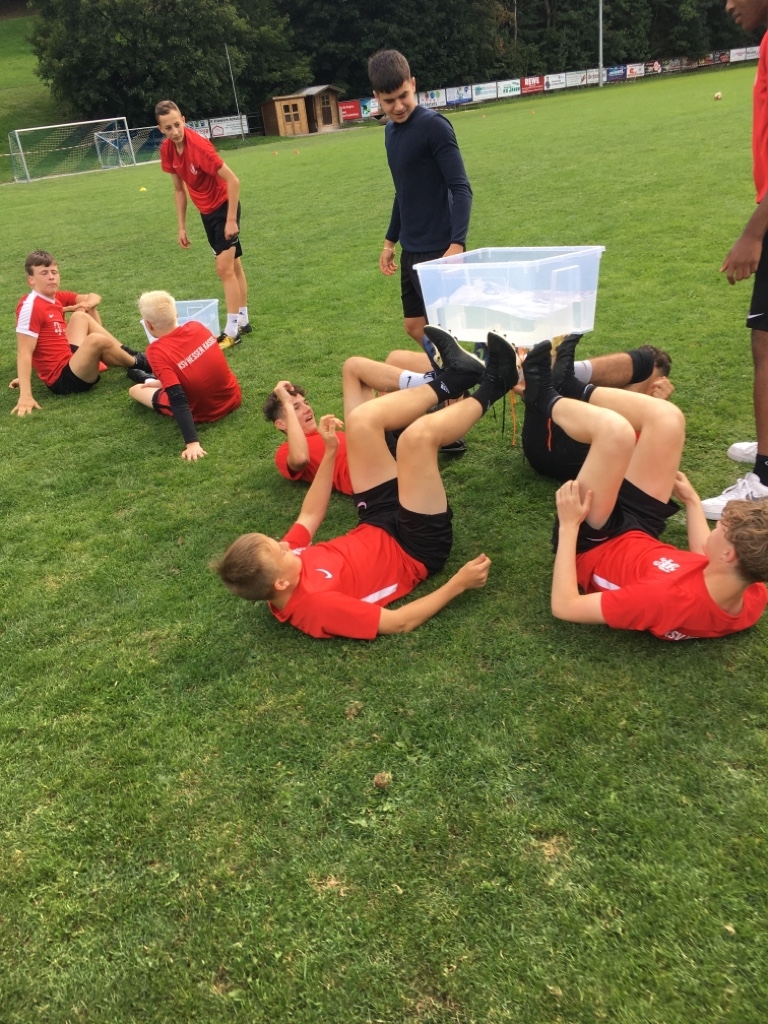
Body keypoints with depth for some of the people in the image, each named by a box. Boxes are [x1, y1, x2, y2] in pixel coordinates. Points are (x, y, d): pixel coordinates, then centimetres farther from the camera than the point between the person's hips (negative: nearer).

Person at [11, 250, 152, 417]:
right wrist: (25, 395, -34)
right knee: (96, 340, -29)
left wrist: (88, 304, -6)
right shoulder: (30, 306, -18)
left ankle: (131, 355, 9)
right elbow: (24, 352, -25)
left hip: (70, 360, 10)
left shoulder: (56, 297, 7)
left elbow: (94, 297, 20)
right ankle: (138, 364, 0)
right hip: (63, 380, -10)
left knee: (81, 316, 15)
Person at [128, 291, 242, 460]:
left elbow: (178, 400, -30)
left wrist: (192, 442, -32)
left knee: (135, 390, 11)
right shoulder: (196, 326, -7)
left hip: (203, 413, -5)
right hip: (232, 398, 5)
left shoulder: (159, 352, -23)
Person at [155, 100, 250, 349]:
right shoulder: (167, 149, -5)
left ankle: (232, 330, -8)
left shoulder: (199, 145, -25)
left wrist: (231, 220, -24)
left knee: (224, 268, -12)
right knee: (233, 266, 15)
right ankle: (243, 321, 24)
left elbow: (233, 181, -24)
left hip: (224, 207, -7)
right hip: (206, 211, 7)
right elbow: (179, 188, 7)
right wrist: (182, 226, 5)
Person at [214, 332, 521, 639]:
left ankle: (453, 378, 10)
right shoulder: (316, 605, -35)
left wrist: (330, 451, 3)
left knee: (361, 419, -9)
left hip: (379, 526, 7)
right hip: (416, 549, -7)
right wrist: (459, 584, -22)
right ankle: (490, 389, 1)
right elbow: (400, 623, -26)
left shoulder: (276, 564, -13)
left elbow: (309, 517, 5)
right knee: (418, 434, -29)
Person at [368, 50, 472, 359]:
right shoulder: (391, 130, 11)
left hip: (439, 248, -8)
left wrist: (457, 243, -30)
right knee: (415, 326, 14)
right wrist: (390, 240, 22)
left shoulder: (434, 125, -13)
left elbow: (461, 188, -18)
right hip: (411, 249, 8)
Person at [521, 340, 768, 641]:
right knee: (667, 417, -6)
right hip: (638, 537, 6)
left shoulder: (667, 601, -44)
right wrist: (693, 502, 14)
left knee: (615, 429, -26)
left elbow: (564, 607, -36)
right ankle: (572, 389, 20)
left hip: (591, 546, -6)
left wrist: (568, 526, -28)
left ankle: (547, 399, 9)